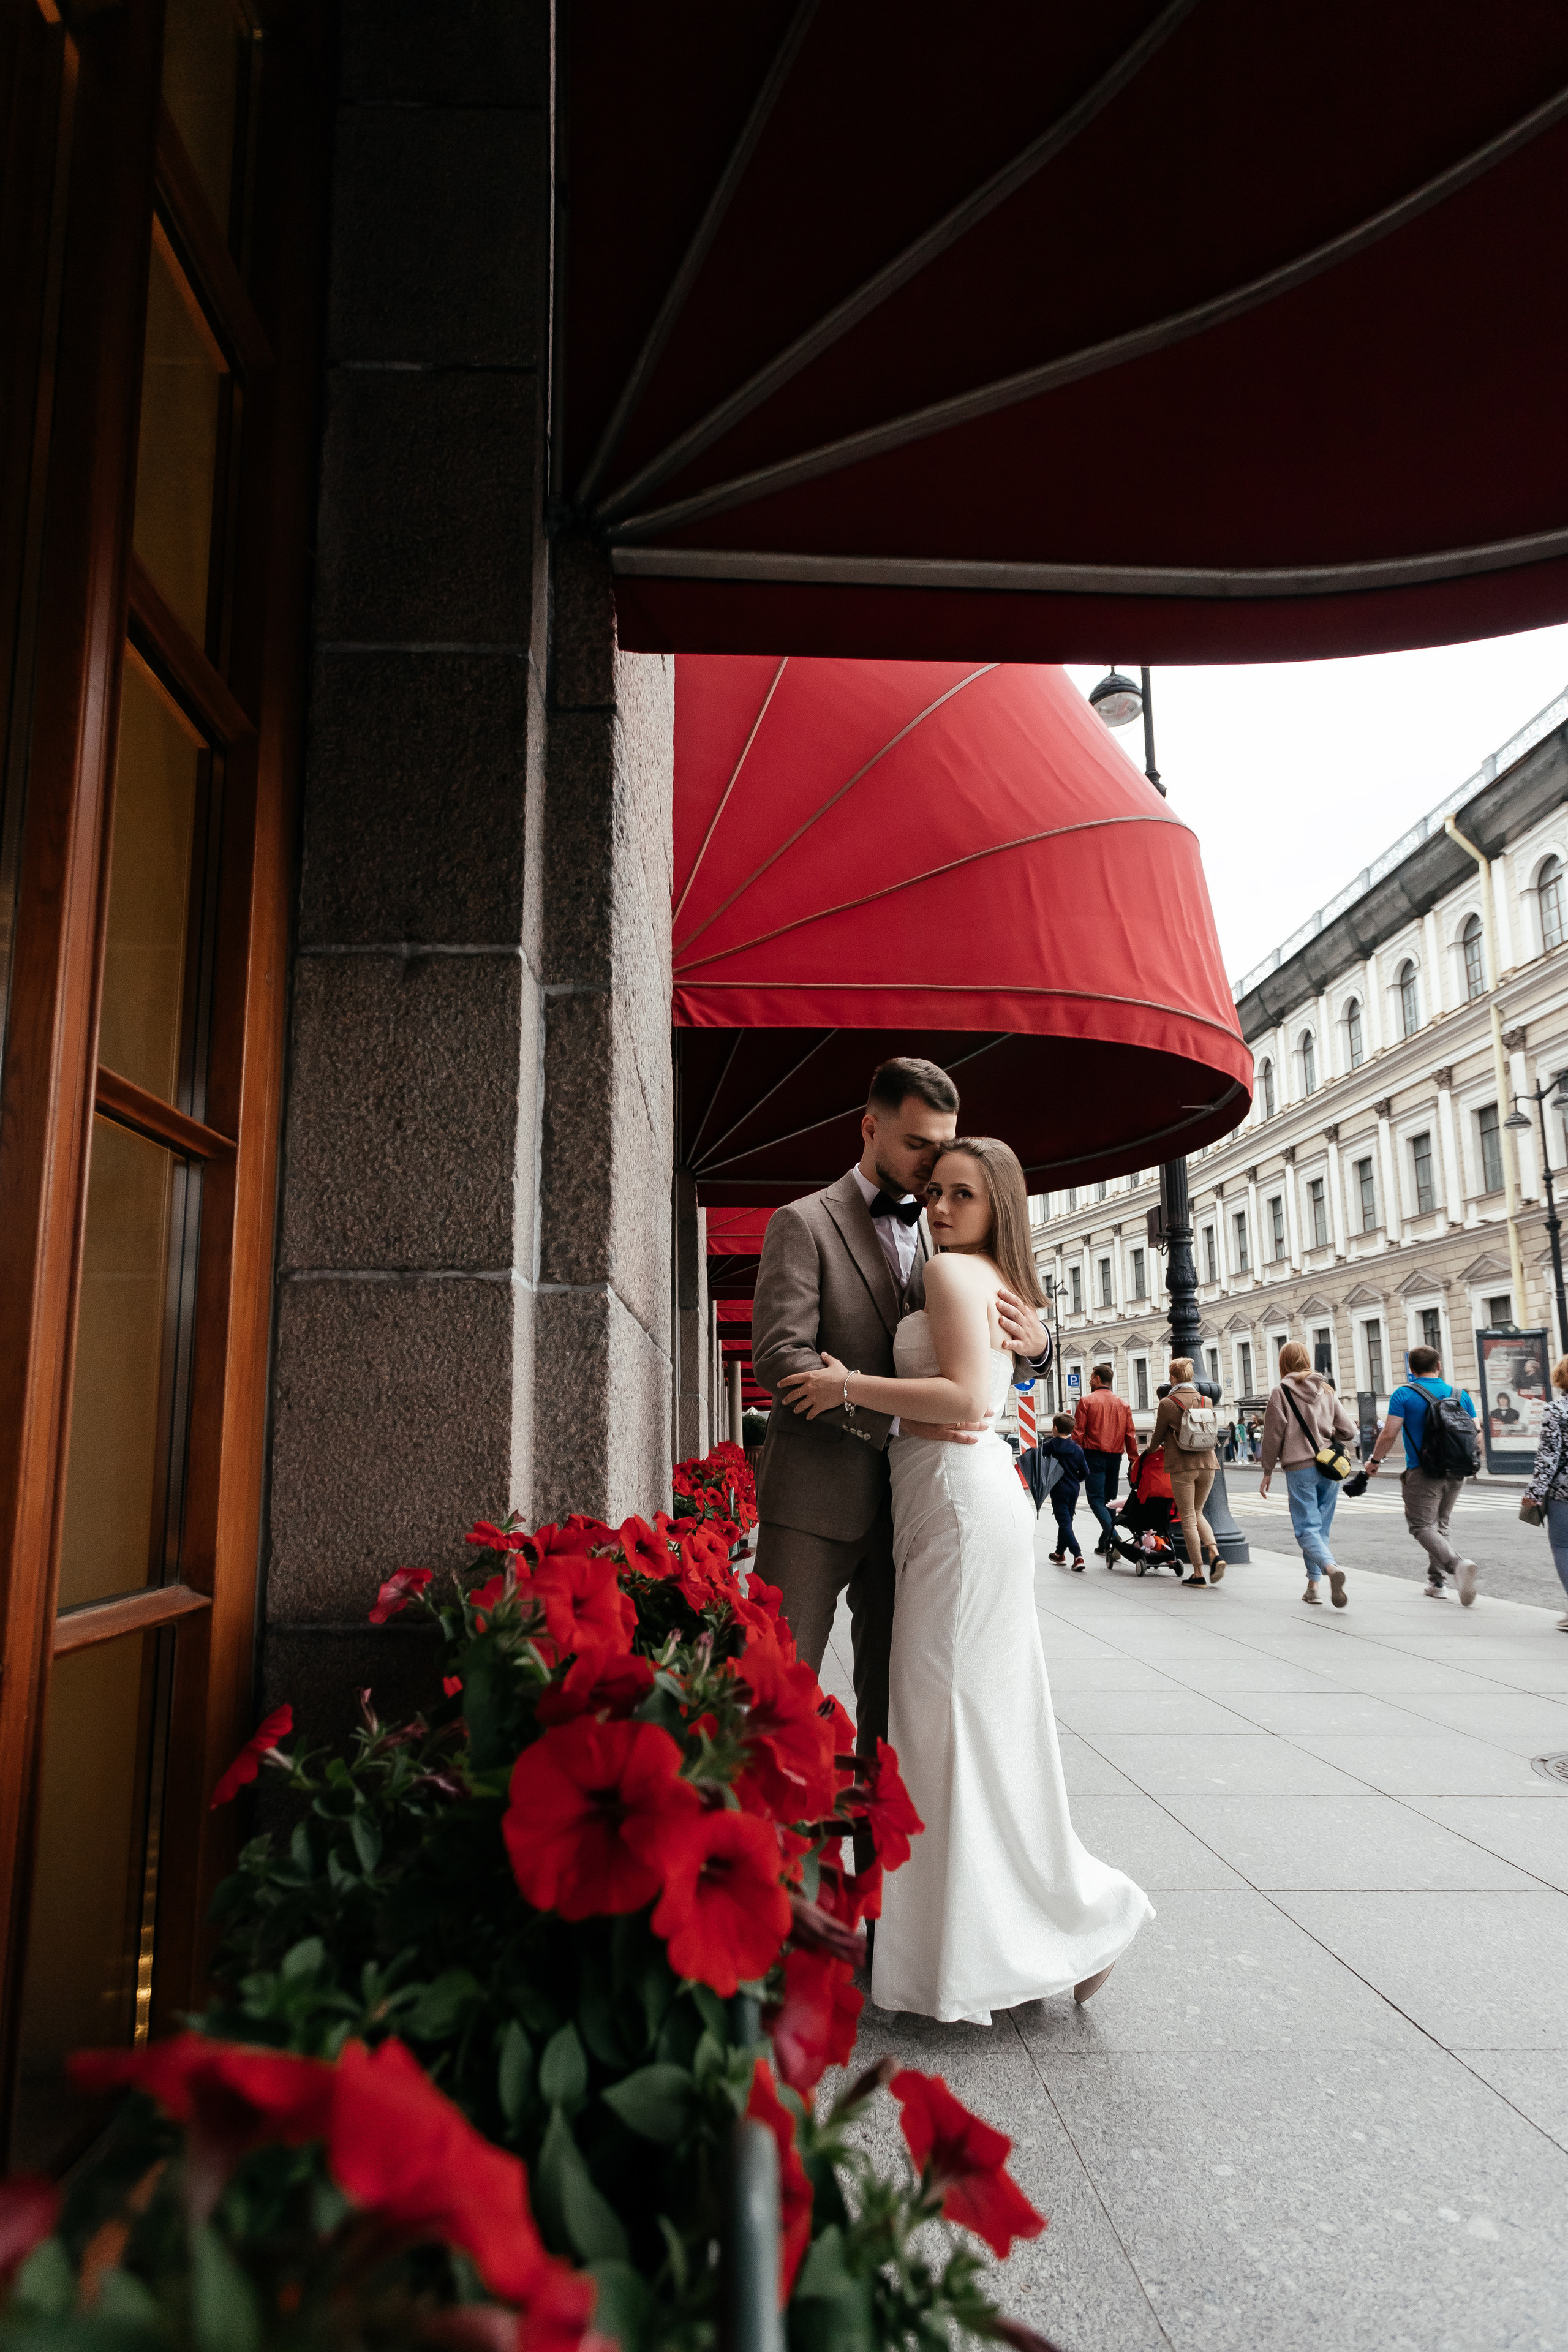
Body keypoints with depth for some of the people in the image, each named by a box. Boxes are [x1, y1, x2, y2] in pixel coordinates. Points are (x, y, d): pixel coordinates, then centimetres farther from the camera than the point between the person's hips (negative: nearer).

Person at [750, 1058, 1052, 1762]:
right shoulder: (803, 1223, -4)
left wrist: (1036, 1341, -10)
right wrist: (897, 1415, -25)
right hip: (817, 1497, -5)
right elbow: (779, 1356, -15)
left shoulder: (939, 1235, 13)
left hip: (904, 1498, 5)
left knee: (891, 1684, 12)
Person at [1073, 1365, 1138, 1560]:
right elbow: (1130, 1434, 9)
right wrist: (1134, 1460, 12)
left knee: (1096, 1498, -7)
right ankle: (1104, 1543, 18)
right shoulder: (1122, 1404, 11)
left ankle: (1112, 1535, -30)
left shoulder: (1087, 1401, -3)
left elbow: (1078, 1433, -6)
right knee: (1109, 1499, 14)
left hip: (1094, 1455, -5)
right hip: (1115, 1456, 5)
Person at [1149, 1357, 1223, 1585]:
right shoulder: (1206, 1401, 6)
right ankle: (1215, 1555, -2)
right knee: (1197, 1512, 20)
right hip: (1207, 1463, 5)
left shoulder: (1168, 1403, -8)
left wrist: (1152, 1448, 25)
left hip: (1182, 1466, -5)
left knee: (1188, 1519, 4)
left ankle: (1198, 1573, 4)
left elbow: (1158, 1437, 1)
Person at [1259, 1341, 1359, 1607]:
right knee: (1322, 1527, 13)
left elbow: (1273, 1436, -4)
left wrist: (1268, 1471, 4)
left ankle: (1331, 1568, -29)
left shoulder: (1280, 1393, -4)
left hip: (1300, 1469, -4)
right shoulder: (1326, 1390, 9)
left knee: (1307, 1529, -3)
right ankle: (1313, 1586, 13)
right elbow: (1348, 1430, 8)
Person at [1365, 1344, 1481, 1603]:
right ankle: (1436, 1582, 19)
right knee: (1439, 1525, 19)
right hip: (1456, 1474, 5)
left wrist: (1375, 1460, 3)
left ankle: (1457, 1562, -26)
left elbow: (1389, 1434, -12)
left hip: (1422, 1473, -5)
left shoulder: (1404, 1394, -8)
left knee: (1422, 1527, -1)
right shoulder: (1461, 1394, 5)